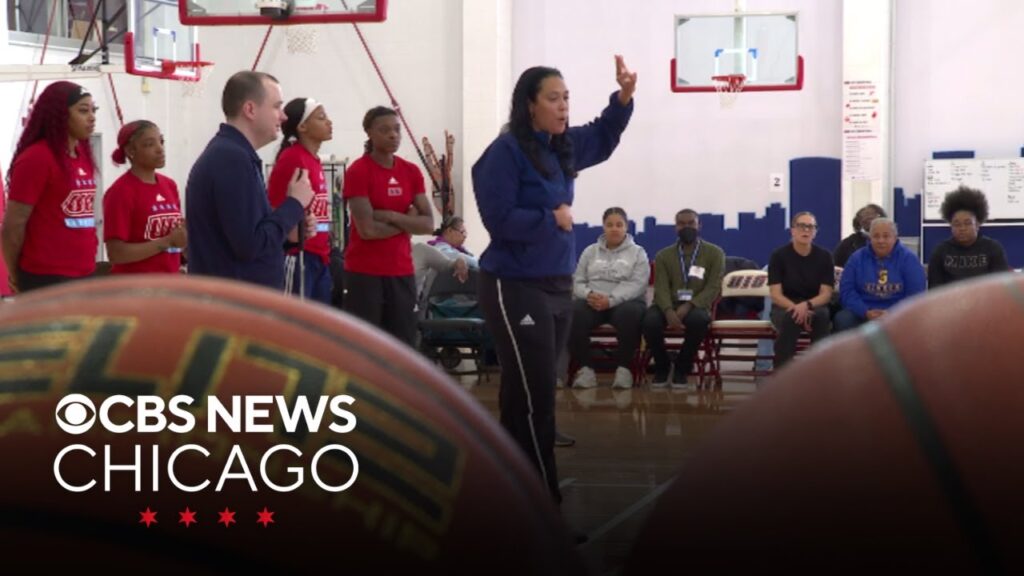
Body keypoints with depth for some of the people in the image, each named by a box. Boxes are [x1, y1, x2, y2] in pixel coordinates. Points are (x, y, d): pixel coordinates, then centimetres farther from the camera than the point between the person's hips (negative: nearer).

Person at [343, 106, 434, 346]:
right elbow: (367, 229, -16)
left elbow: (428, 223, 2)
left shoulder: (412, 172, 9)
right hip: (364, 272, -5)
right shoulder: (358, 172, -9)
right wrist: (407, 221, -4)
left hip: (402, 271, 5)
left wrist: (391, 216, -12)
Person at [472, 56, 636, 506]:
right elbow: (499, 218, -21)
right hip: (515, 287, -9)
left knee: (529, 393, 14)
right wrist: (552, 219, -11)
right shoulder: (505, 152, -15)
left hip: (557, 285, 9)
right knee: (533, 396, -8)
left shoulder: (564, 147, 9)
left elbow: (603, 137, 26)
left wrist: (625, 96, 10)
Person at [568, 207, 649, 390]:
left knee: (629, 313, -40)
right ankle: (585, 368, -23)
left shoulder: (638, 252, 9)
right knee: (574, 313, -33)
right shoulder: (590, 251, 18)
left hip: (625, 302, -2)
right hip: (592, 302, 2)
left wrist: (610, 300, -22)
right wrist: (589, 295, -15)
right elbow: (577, 281, 11)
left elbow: (636, 284, -6)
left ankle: (623, 368, -25)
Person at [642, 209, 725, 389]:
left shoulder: (714, 253, 7)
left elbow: (713, 288, -4)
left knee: (698, 320, -39)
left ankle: (682, 369, -14)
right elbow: (661, 288, 0)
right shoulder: (663, 255, 13)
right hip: (669, 305, 2)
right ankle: (661, 368, -5)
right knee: (650, 320, -33)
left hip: (696, 306, -2)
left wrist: (688, 306, -21)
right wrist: (669, 311, -23)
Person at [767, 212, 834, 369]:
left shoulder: (824, 256, -1)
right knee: (789, 317, -37)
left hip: (815, 306, 1)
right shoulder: (779, 256, -5)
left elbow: (826, 294, -6)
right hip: (785, 307, -1)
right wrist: (796, 308, -28)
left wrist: (807, 305, -28)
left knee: (822, 315, -34)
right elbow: (776, 295, -9)